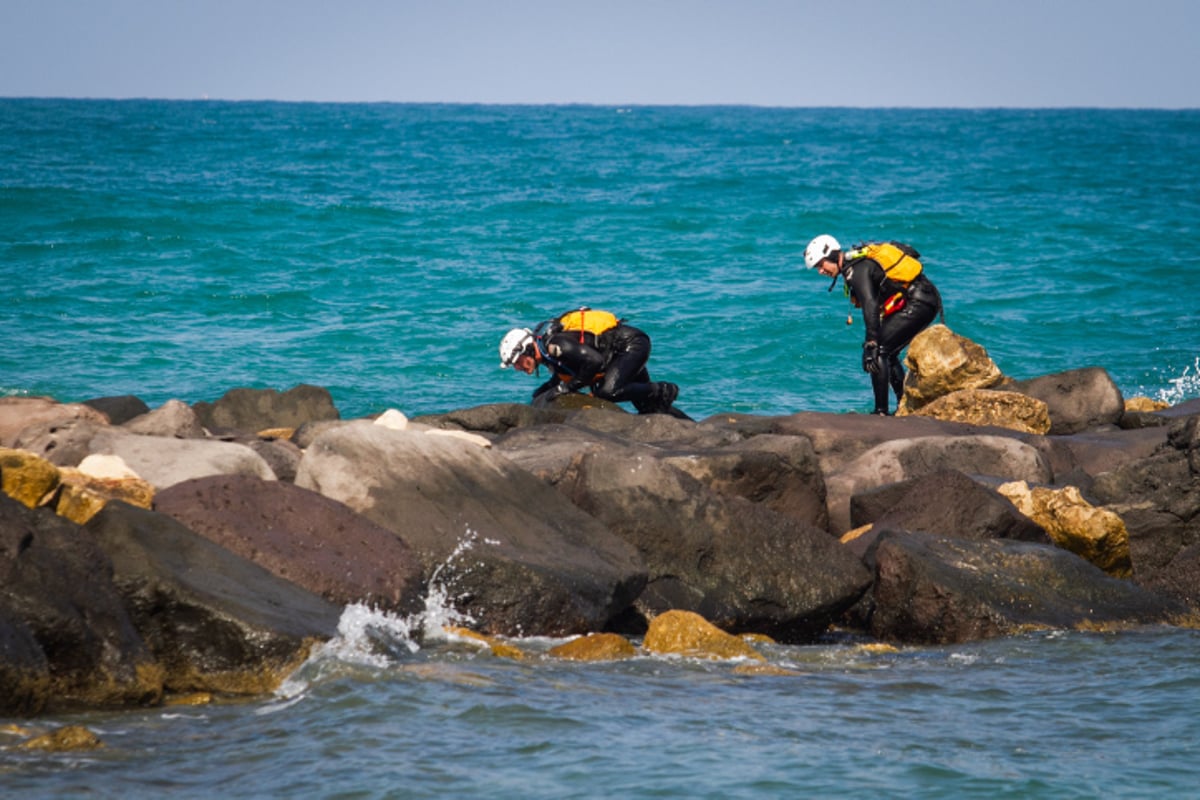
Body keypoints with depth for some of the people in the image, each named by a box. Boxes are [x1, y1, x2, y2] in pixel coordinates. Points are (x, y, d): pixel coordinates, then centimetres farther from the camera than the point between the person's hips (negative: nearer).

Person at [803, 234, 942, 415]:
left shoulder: (856, 270, -15)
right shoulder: (857, 260, 15)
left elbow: (870, 306, -28)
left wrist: (871, 344, -34)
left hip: (916, 304, -10)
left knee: (878, 352, -12)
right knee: (886, 354, 18)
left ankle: (881, 411, -15)